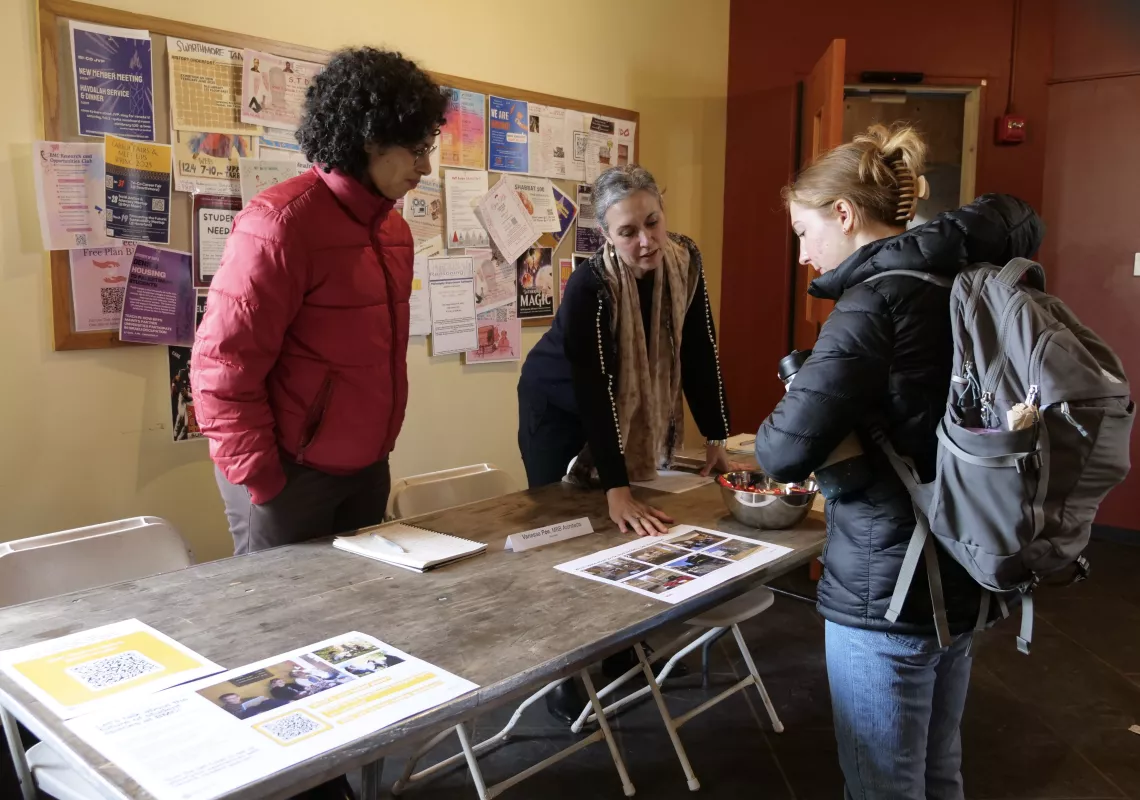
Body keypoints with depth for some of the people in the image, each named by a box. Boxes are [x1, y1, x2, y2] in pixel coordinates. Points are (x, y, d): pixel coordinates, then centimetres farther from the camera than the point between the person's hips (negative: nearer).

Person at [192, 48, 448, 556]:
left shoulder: (394, 228, 7)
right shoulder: (281, 222, -18)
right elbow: (222, 367, -18)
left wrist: (378, 450, 14)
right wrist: (263, 481, -15)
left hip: (366, 469, 7)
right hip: (290, 475, -7)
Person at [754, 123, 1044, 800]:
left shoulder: (875, 302, -19)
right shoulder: (965, 283, 4)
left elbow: (786, 453, -25)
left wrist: (768, 438, -2)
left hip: (884, 591, -9)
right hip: (960, 576, 9)